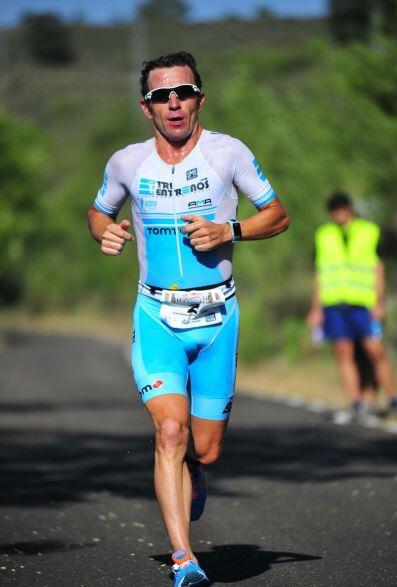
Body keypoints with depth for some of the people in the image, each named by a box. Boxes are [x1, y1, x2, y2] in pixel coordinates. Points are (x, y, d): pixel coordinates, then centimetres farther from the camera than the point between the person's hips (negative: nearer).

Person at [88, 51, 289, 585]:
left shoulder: (228, 152, -3)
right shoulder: (127, 163, 1)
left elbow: (278, 216, 5)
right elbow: (99, 211, 20)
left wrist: (227, 231, -13)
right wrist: (106, 233, -4)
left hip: (217, 316, 0)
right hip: (156, 315, 0)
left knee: (206, 451, 4)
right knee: (170, 431, -20)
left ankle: (189, 478, 42)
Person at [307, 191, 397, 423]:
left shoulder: (370, 232, 7)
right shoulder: (324, 236, 14)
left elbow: (378, 269, 5)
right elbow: (319, 274, 17)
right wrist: (316, 308, 12)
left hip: (363, 303, -3)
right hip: (333, 304, 3)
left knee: (376, 351, -8)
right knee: (344, 353, -3)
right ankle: (356, 402, -2)